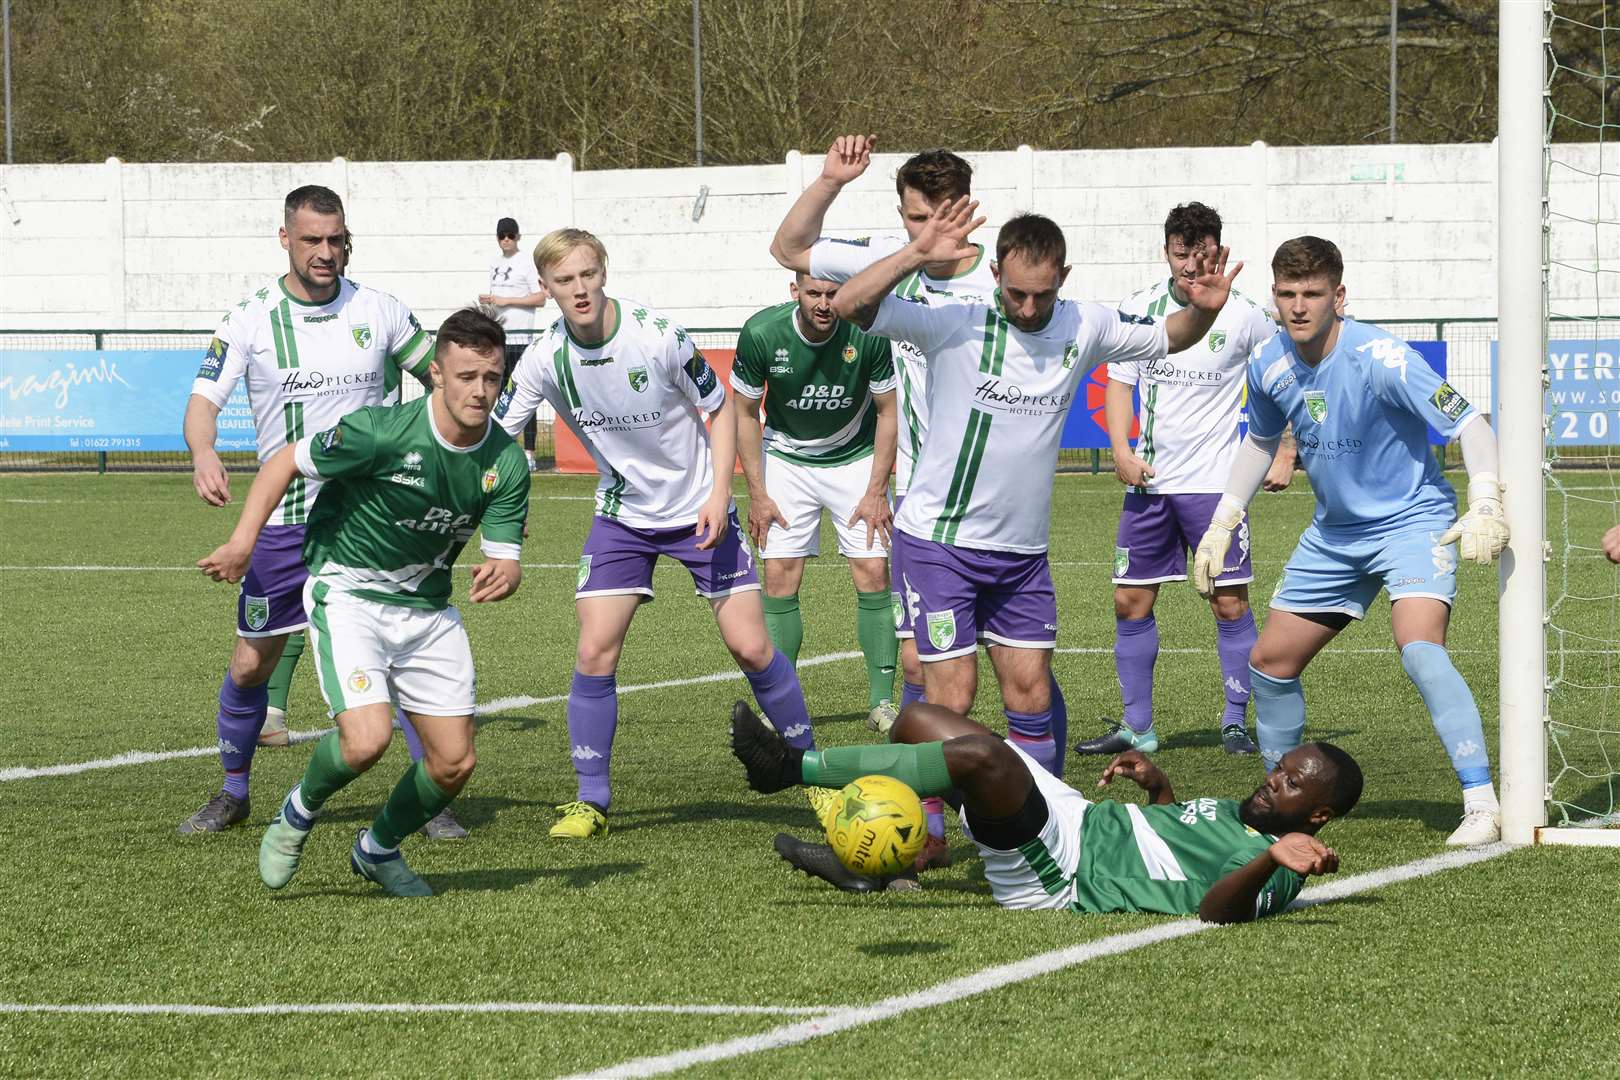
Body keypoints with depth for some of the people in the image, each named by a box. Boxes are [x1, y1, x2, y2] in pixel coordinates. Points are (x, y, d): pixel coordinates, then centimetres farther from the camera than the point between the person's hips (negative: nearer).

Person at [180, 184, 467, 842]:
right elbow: (204, 400, -12)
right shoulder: (250, 321, -4)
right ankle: (233, 794, 27)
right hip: (286, 519, 0)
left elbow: (439, 375, 13)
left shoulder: (380, 312, 0)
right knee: (251, 665, 5)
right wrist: (203, 454, -33)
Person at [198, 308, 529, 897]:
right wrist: (243, 541, -17)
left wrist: (501, 572, -32)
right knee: (367, 739, -25)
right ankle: (300, 812, 8)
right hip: (348, 590, -5)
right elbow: (284, 463, -10)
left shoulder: (507, 462, -8)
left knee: (454, 762, 2)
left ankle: (378, 848, 30)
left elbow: (505, 556, -7)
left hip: (428, 605, 5)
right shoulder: (381, 432, -23)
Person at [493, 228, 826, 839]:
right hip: (622, 515, 2)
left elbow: (720, 409, -8)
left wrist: (719, 495, -17)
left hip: (699, 510, -2)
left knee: (750, 647, -5)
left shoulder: (659, 336, -21)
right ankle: (591, 802, 2)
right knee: (595, 652, -10)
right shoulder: (545, 360, -15)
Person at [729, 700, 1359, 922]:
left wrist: (1274, 858, -48)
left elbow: (1215, 910, -33)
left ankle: (792, 767, -21)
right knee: (918, 718, 17)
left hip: (1057, 878, -10)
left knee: (977, 753, -33)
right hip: (1074, 817, 10)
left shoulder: (1270, 869, -13)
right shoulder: (1241, 812, 15)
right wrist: (1157, 784, 16)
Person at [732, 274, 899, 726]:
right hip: (786, 460, 0)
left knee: (873, 573, -9)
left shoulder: (869, 333, -22)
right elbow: (745, 413, -6)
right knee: (780, 578, -6)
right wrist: (757, 494, -7)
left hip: (855, 458, 0)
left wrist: (876, 492, -10)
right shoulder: (761, 334, -21)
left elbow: (887, 412, -8)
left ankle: (882, 698, -1)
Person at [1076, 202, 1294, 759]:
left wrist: (1285, 456, -1)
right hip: (1148, 480, 3)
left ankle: (1235, 721, 6)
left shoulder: (1244, 316, -5)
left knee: (1229, 603, -5)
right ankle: (1137, 727, 11)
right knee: (1131, 602, 3)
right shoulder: (1140, 308, 3)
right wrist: (1121, 450, -5)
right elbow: (1119, 383, 9)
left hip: (1215, 482, -3)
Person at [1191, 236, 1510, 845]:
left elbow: (1470, 425, -26)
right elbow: (1261, 441, 17)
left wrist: (1485, 507, -40)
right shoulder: (1269, 365, -5)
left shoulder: (1380, 359, -25)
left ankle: (1481, 804, -29)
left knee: (1419, 647, -30)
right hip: (1335, 533, 7)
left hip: (1412, 520, -7)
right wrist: (1221, 526, 16)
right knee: (1271, 659, 9)